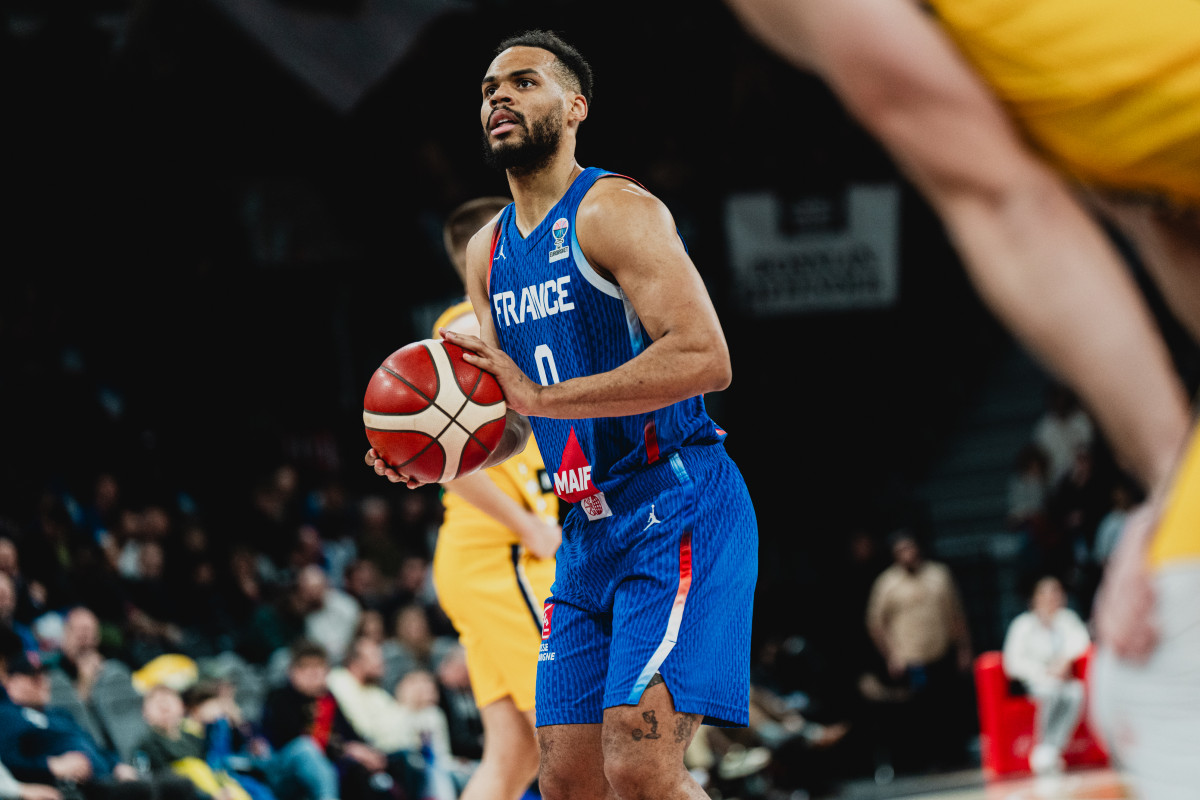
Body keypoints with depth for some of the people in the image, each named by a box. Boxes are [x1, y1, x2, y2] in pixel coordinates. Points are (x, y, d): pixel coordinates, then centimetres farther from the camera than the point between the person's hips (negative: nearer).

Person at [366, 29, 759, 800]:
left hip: (680, 512, -8)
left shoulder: (614, 210, -11)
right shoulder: (487, 253, 15)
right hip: (591, 531, 9)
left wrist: (544, 396, -23)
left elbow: (705, 358, -24)